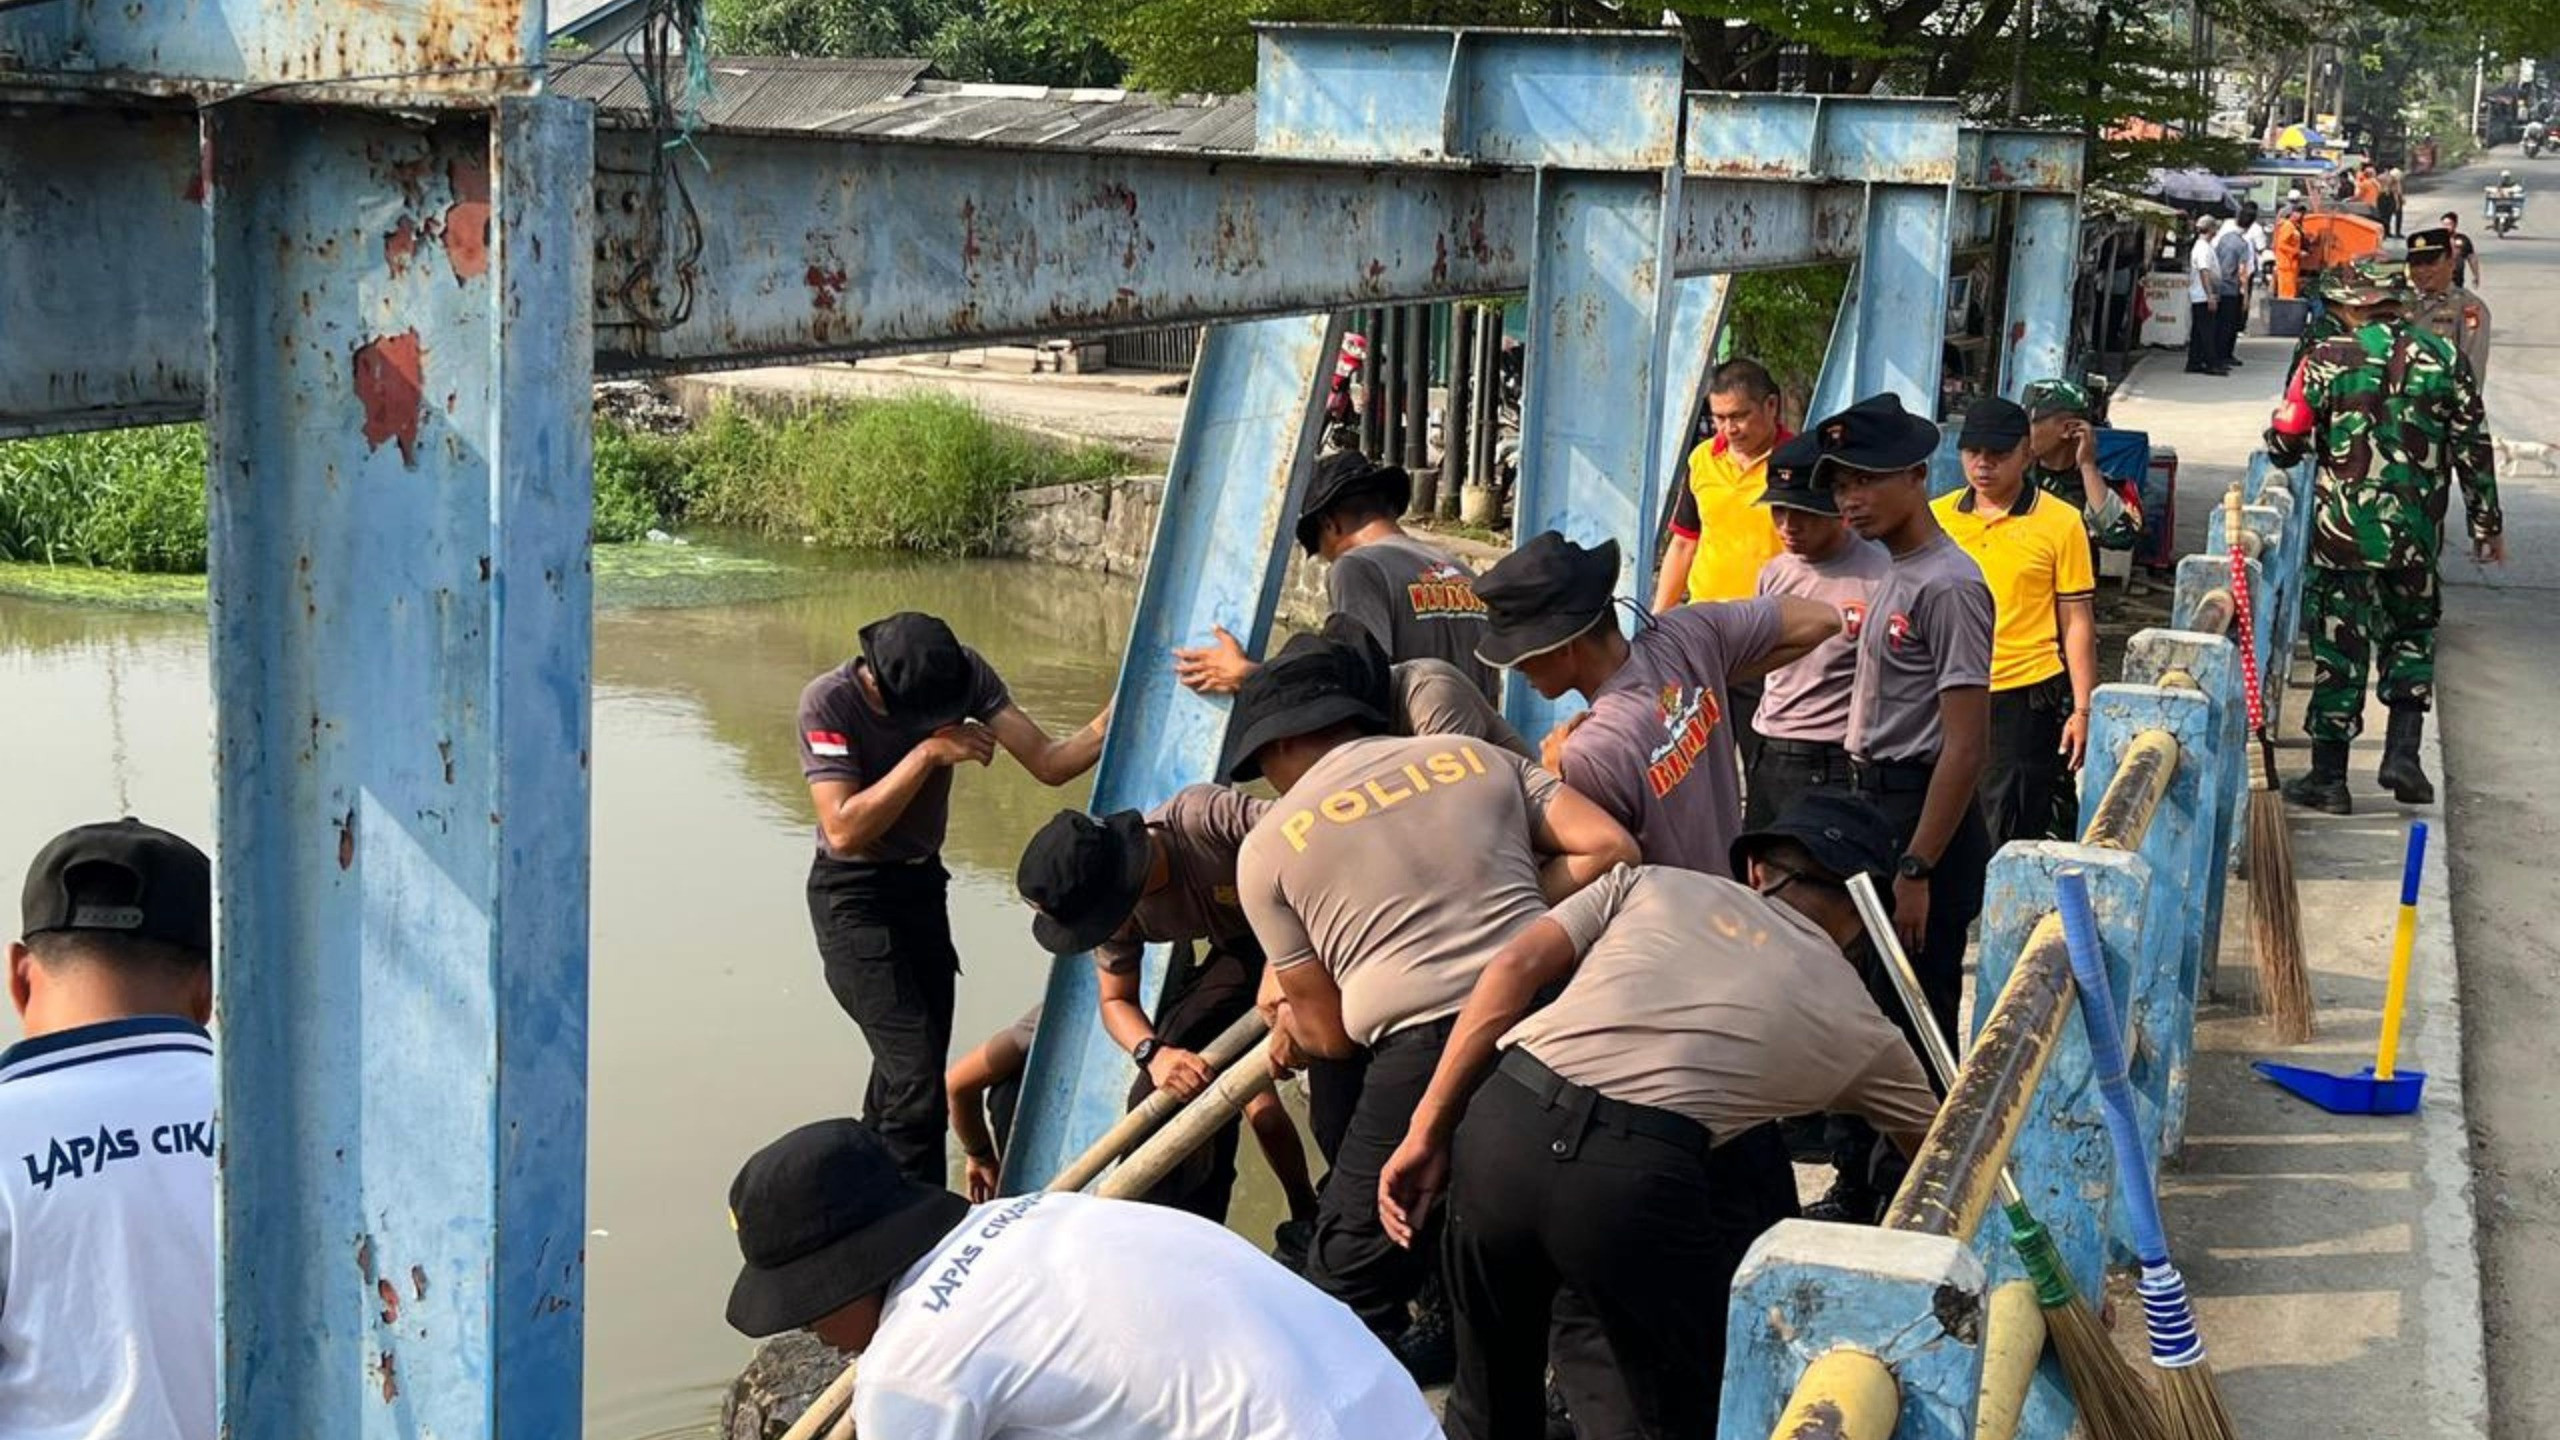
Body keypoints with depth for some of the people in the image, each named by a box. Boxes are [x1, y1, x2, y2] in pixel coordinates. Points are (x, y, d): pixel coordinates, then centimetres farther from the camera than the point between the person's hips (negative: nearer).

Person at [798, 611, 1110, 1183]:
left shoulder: (964, 674, -13)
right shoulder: (829, 701, -25)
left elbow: (1048, 762, -17)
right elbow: (843, 831, -30)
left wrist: (1118, 718, -34)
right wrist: (929, 753, -32)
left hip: (923, 883, 6)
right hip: (852, 896, -6)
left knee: (905, 1072, 13)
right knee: (916, 1073, -16)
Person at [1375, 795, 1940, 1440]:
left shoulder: (1655, 881, 25)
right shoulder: (1857, 1025, 23)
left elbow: (1515, 968, 12)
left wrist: (1426, 1132, 11)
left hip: (1499, 1127, 3)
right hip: (1636, 1177, -3)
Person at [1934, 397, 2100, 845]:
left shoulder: (2060, 523, -3)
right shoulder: (1936, 517, 6)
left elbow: (2077, 622, -1)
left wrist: (2082, 710, -6)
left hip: (2026, 697, -4)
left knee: (2009, 838, -2)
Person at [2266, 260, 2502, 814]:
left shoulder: (2329, 361, -8)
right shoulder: (2444, 359, 0)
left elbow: (2284, 446, -3)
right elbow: (2473, 449, 3)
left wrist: (2284, 419, 20)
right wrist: (2487, 524, 12)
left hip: (2343, 534, -2)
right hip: (2416, 535, 2)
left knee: (2339, 649, 5)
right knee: (2412, 634, 21)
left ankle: (2329, 775, 10)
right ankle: (2402, 753, 8)